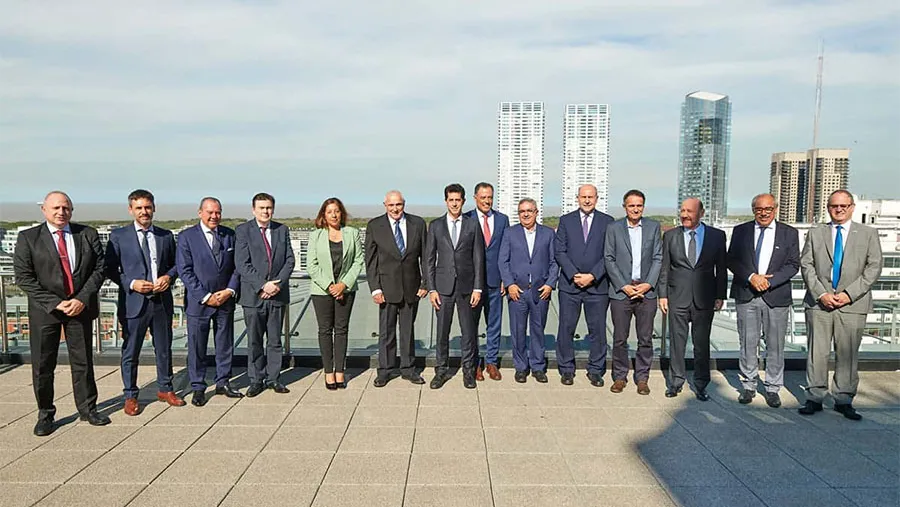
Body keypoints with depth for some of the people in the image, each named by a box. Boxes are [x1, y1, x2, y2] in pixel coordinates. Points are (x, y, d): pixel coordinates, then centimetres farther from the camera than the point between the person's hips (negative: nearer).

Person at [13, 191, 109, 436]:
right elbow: (23, 277, -6)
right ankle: (45, 414, 22)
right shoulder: (28, 238, -1)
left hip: (80, 306, 1)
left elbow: (99, 268, 0)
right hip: (44, 310, -1)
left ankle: (87, 408, 24)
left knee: (83, 360, 10)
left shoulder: (88, 235, 3)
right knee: (42, 365, 6)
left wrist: (82, 299, -12)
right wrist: (55, 303, -14)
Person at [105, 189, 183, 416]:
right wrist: (131, 283, -15)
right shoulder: (119, 236, -1)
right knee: (130, 352, 7)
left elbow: (175, 264, 14)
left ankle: (165, 389, 30)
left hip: (162, 301, 3)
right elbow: (110, 269, -2)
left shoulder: (166, 235, 8)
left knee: (164, 349, 14)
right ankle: (130, 395, 21)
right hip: (134, 302, -3)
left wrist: (168, 277, -6)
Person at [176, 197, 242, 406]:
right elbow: (185, 271, -8)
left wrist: (230, 290, -8)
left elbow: (237, 266, 6)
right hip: (199, 301, -3)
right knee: (197, 347, 5)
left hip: (225, 300, 3)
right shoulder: (186, 237, -4)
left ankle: (223, 383, 26)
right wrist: (206, 296, -13)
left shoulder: (229, 235, 6)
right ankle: (198, 388, 19)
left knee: (225, 344, 12)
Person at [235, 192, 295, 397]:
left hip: (278, 293, 3)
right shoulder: (243, 230, -1)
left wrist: (278, 283, -9)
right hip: (253, 295, -3)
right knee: (254, 341, 6)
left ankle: (272, 378, 20)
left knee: (275, 340, 10)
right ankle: (256, 380, 18)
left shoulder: (282, 230, 9)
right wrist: (262, 285, -17)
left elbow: (290, 260, 5)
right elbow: (242, 264, -9)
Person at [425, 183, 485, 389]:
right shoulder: (435, 225, 5)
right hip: (443, 286, 0)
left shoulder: (473, 225, 4)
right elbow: (429, 259, 4)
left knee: (468, 330, 5)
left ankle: (468, 370, 19)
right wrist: (431, 289, -2)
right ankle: (441, 370, 18)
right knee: (442, 331, 5)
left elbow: (478, 258, 3)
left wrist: (477, 288, -3)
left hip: (466, 286, 0)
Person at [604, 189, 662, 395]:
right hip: (620, 291, -1)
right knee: (620, 338, 4)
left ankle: (642, 378, 19)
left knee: (645, 339, 6)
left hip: (646, 291, 1)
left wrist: (649, 284, -7)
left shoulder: (653, 227, 7)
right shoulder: (613, 228, 3)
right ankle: (620, 377, 18)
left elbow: (658, 258, 5)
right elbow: (609, 260, 0)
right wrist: (624, 286, -8)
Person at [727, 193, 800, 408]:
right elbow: (731, 260, 3)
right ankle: (748, 386, 17)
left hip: (776, 296, 0)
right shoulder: (740, 231, 8)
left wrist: (769, 281, -11)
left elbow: (793, 264, 1)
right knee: (748, 343, 5)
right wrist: (751, 277, -12)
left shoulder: (789, 233, 7)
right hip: (746, 295, 0)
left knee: (775, 345, 4)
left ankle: (772, 389, 16)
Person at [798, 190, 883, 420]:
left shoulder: (868, 234, 9)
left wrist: (849, 294, -9)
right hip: (819, 303, 1)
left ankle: (844, 400, 14)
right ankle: (815, 398, 10)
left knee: (848, 354, 3)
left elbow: (874, 267, 1)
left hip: (852, 305, 0)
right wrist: (821, 293, -8)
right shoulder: (815, 233, 11)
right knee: (816, 352, 2)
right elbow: (806, 265, 4)